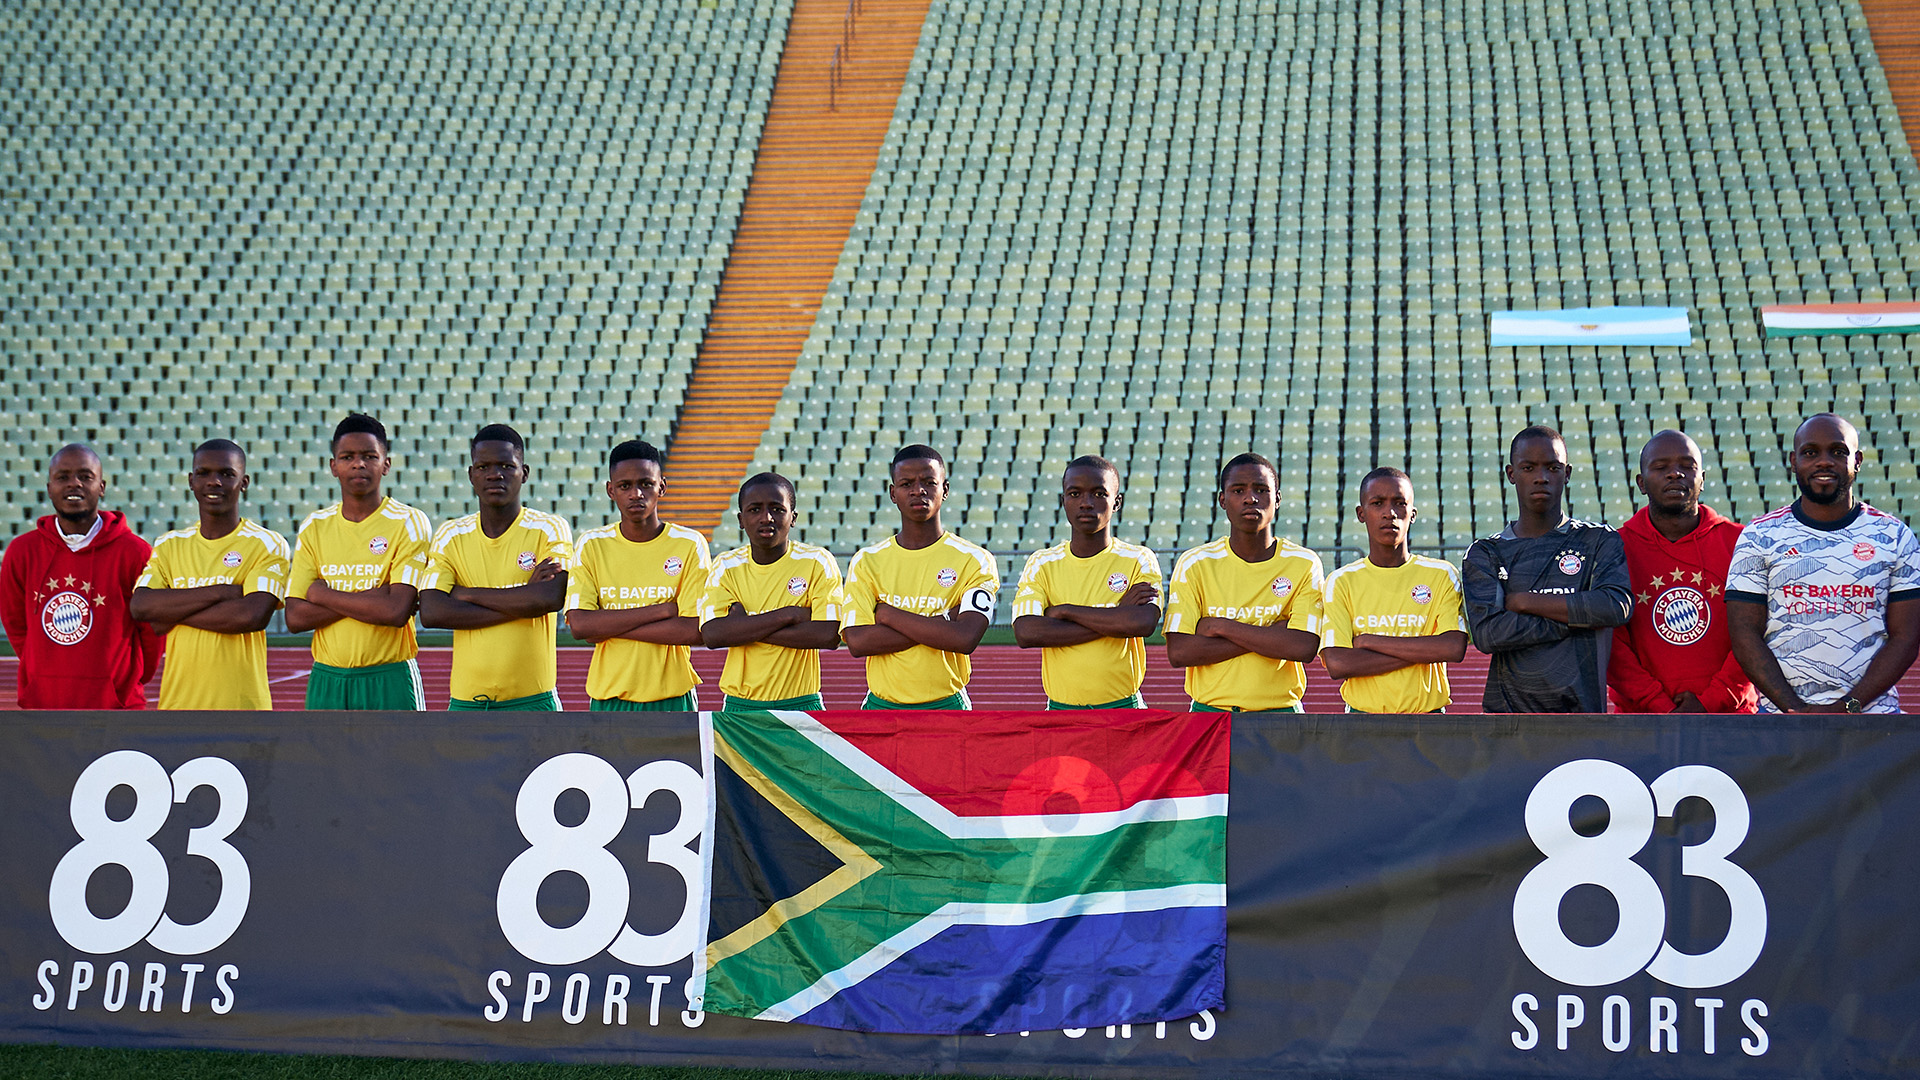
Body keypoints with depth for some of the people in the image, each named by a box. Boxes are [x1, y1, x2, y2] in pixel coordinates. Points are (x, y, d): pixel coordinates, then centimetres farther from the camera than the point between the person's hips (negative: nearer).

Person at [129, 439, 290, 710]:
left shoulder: (267, 545, 0)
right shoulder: (169, 545, 13)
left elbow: (254, 615, -15)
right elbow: (140, 606, -3)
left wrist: (171, 612, -8)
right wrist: (220, 592, -11)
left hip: (242, 703, -3)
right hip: (177, 701, 3)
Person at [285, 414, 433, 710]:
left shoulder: (409, 524, -3)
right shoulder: (313, 527, 8)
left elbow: (397, 611, -15)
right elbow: (295, 617, -1)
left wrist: (323, 594, -6)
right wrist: (371, 598, -11)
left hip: (390, 682, -3)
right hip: (327, 682, 3)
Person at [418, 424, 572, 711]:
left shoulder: (549, 531, 0)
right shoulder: (450, 536, 6)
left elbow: (552, 598, -17)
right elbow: (431, 612, -8)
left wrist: (466, 594, -9)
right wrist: (519, 601, -12)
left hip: (532, 701, -2)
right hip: (465, 702, 2)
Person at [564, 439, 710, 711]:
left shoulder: (689, 546, -1)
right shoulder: (591, 545, 4)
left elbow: (696, 631, -10)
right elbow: (579, 624, -8)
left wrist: (608, 626, -11)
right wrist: (663, 610, -13)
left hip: (672, 700, -1)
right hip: (608, 701, 1)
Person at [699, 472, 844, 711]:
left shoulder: (817, 562, -3)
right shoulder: (726, 566, 3)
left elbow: (830, 636, -15)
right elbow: (712, 635, -11)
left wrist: (745, 627, -13)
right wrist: (789, 615, -15)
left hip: (801, 703, -2)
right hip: (740, 704, 2)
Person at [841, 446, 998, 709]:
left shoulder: (974, 561, -1)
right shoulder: (866, 561, 5)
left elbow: (966, 640, -15)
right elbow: (857, 642, -8)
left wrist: (888, 614, -10)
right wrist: (942, 622, -13)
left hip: (946, 707, -1)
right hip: (881, 706, 1)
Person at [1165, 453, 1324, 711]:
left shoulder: (1304, 564, 2)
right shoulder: (1194, 564, 2)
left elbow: (1304, 648, -10)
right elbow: (1178, 653, -8)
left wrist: (1221, 626, -9)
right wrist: (1269, 636, -10)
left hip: (1280, 714, 0)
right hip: (1209, 712, 0)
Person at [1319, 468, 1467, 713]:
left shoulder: (1441, 575, 4)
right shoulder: (1341, 581, 4)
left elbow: (1455, 649, -11)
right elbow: (1337, 664, -9)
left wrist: (1369, 641, -9)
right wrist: (1422, 651, -10)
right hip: (1363, 718, 0)